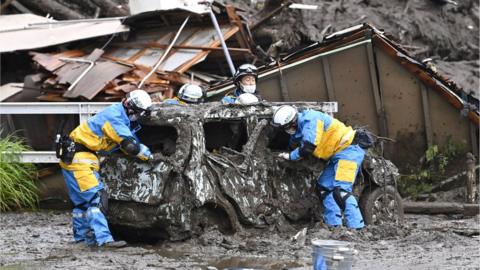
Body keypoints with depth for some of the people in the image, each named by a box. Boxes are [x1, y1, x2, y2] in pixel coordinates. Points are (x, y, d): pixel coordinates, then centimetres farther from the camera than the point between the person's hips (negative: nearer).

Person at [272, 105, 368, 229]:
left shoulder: (310, 121, -20)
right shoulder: (302, 123, 11)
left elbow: (307, 149, -21)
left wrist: (290, 156, -7)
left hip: (348, 150, -11)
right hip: (338, 154, 11)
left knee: (341, 190, -21)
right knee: (325, 186, 13)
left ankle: (357, 228, -25)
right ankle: (334, 225, 14)